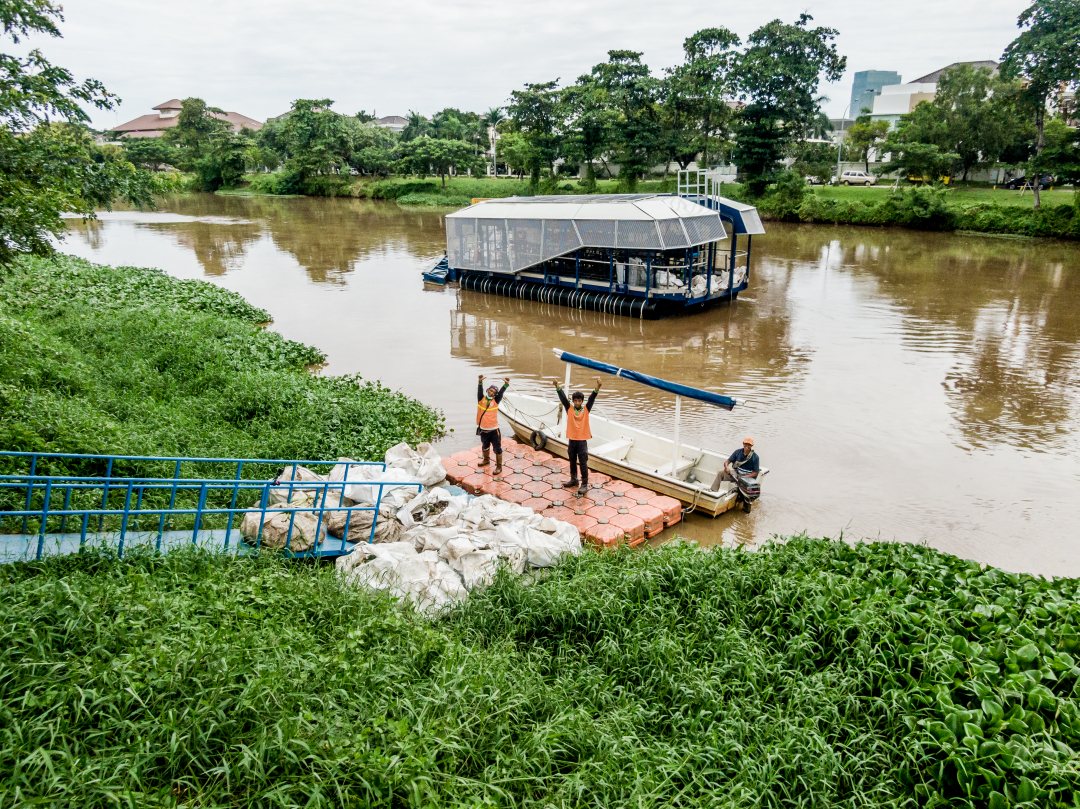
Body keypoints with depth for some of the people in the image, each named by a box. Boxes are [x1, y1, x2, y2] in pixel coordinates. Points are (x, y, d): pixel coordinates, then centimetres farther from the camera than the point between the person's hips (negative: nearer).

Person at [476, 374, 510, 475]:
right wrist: (480, 382, -36)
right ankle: (486, 460, 50)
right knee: (485, 446, 27)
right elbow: (480, 390, -18)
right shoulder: (481, 399, -3)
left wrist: (506, 384, -34)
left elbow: (501, 392, -19)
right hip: (483, 430, 3)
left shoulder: (495, 401, -6)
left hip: (494, 430, -3)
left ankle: (499, 466, 13)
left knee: (497, 449, 2)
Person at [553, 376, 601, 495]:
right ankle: (573, 479, 34)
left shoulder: (586, 409, -2)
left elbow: (592, 397, -14)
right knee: (572, 461, 17)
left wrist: (598, 386, -28)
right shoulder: (569, 409, 0)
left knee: (583, 463, 0)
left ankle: (584, 484, 5)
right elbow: (563, 397, -11)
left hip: (582, 440, -2)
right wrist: (557, 385, -24)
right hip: (571, 440, 3)